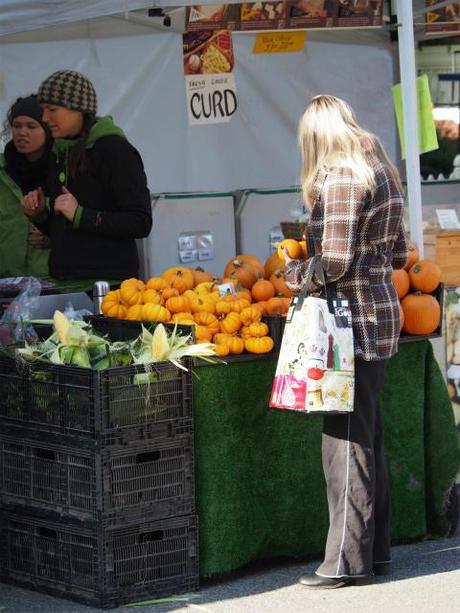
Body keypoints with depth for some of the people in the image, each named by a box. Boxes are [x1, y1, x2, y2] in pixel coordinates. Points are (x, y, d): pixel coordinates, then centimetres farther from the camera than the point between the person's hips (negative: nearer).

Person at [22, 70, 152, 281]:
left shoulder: (115, 150, -9)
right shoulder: (62, 154, 14)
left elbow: (141, 224, -16)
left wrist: (80, 215, -19)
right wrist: (39, 215, 2)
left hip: (109, 280, -7)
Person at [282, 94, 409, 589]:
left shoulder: (339, 179, -14)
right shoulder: (380, 173, 14)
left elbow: (334, 261, -20)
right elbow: (398, 253, 19)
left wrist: (295, 272, -3)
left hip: (353, 322, -9)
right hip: (380, 314, 9)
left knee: (347, 441, -5)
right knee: (367, 439, 15)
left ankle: (348, 561, -3)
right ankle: (375, 548, 21)